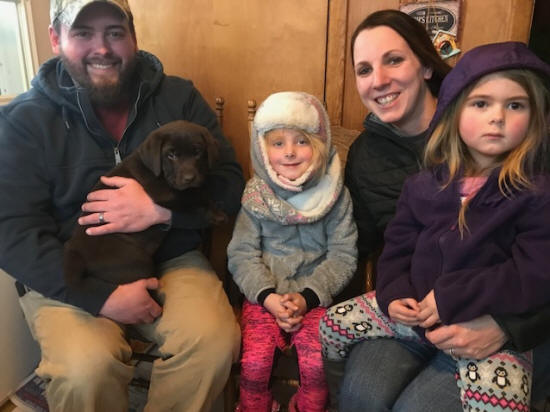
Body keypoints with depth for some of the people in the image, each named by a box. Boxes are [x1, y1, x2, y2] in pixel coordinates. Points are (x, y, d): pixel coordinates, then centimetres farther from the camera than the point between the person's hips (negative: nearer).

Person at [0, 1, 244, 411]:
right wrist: (101, 296, -19)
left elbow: (230, 186, -1)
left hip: (169, 260, 1)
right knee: (85, 368, -28)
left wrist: (159, 210, -19)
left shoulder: (179, 98, 3)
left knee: (215, 341, -24)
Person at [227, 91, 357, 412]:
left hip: (314, 297, 0)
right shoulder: (255, 195, 0)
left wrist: (307, 296, -15)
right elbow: (242, 254, -3)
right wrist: (267, 296, -16)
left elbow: (343, 257, -3)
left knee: (317, 364, -19)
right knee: (255, 363, -18)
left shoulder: (335, 195, -2)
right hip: (264, 296, 1)